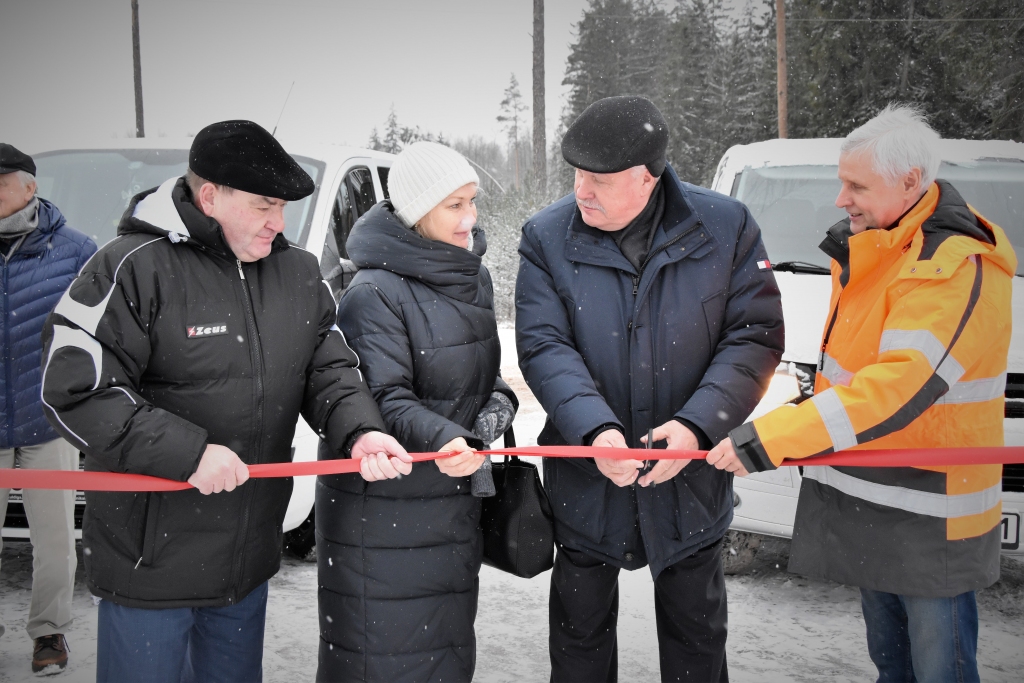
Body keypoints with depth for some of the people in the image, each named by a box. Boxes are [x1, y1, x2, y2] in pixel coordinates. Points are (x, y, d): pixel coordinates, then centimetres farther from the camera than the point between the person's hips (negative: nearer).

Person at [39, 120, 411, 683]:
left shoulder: (298, 272, 4)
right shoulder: (134, 268, -16)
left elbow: (331, 370, 5)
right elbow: (71, 388, -20)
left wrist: (360, 430, -17)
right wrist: (187, 452, -25)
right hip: (150, 558, -6)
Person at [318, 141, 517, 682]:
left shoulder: (473, 277, 10)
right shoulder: (374, 293, -17)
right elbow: (385, 398, -22)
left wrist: (498, 402, -1)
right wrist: (440, 438, -39)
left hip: (454, 497, 8)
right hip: (381, 508, -7)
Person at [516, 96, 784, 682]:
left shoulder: (727, 227, -9)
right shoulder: (548, 238, -8)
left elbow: (755, 336, -10)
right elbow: (544, 346, -14)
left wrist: (697, 424, -23)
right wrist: (594, 429, -30)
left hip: (691, 471, 0)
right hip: (588, 468, 0)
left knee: (697, 628, 19)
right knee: (581, 623, 18)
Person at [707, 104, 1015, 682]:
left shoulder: (955, 266, -23)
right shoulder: (875, 249, 9)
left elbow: (897, 387, -34)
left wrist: (767, 440, -35)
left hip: (928, 523, -9)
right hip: (872, 503, 9)